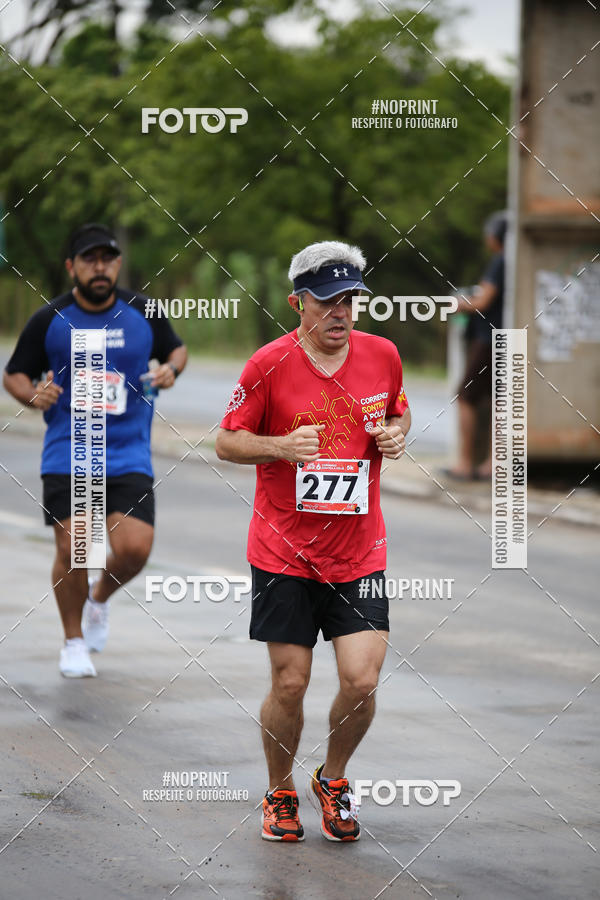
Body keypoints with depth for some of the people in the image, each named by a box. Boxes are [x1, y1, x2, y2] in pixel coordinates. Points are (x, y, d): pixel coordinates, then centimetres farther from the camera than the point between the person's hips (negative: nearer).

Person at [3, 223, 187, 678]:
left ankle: (100, 597, 23)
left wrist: (170, 369, -4)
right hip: (67, 456, -1)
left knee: (134, 548, -12)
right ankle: (74, 640, 18)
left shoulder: (143, 313, 2)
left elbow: (177, 348, 19)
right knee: (72, 551, -6)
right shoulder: (49, 320, -2)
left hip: (129, 455, 1)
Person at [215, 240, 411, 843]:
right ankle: (280, 794, 25)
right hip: (283, 552, -2)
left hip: (358, 552, 2)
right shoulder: (270, 364, -8)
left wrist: (396, 434, -3)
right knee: (289, 684, 1)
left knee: (361, 682, -8)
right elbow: (227, 442, -1)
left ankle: (333, 779, 20)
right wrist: (282, 445, -19)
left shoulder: (382, 355, 1)